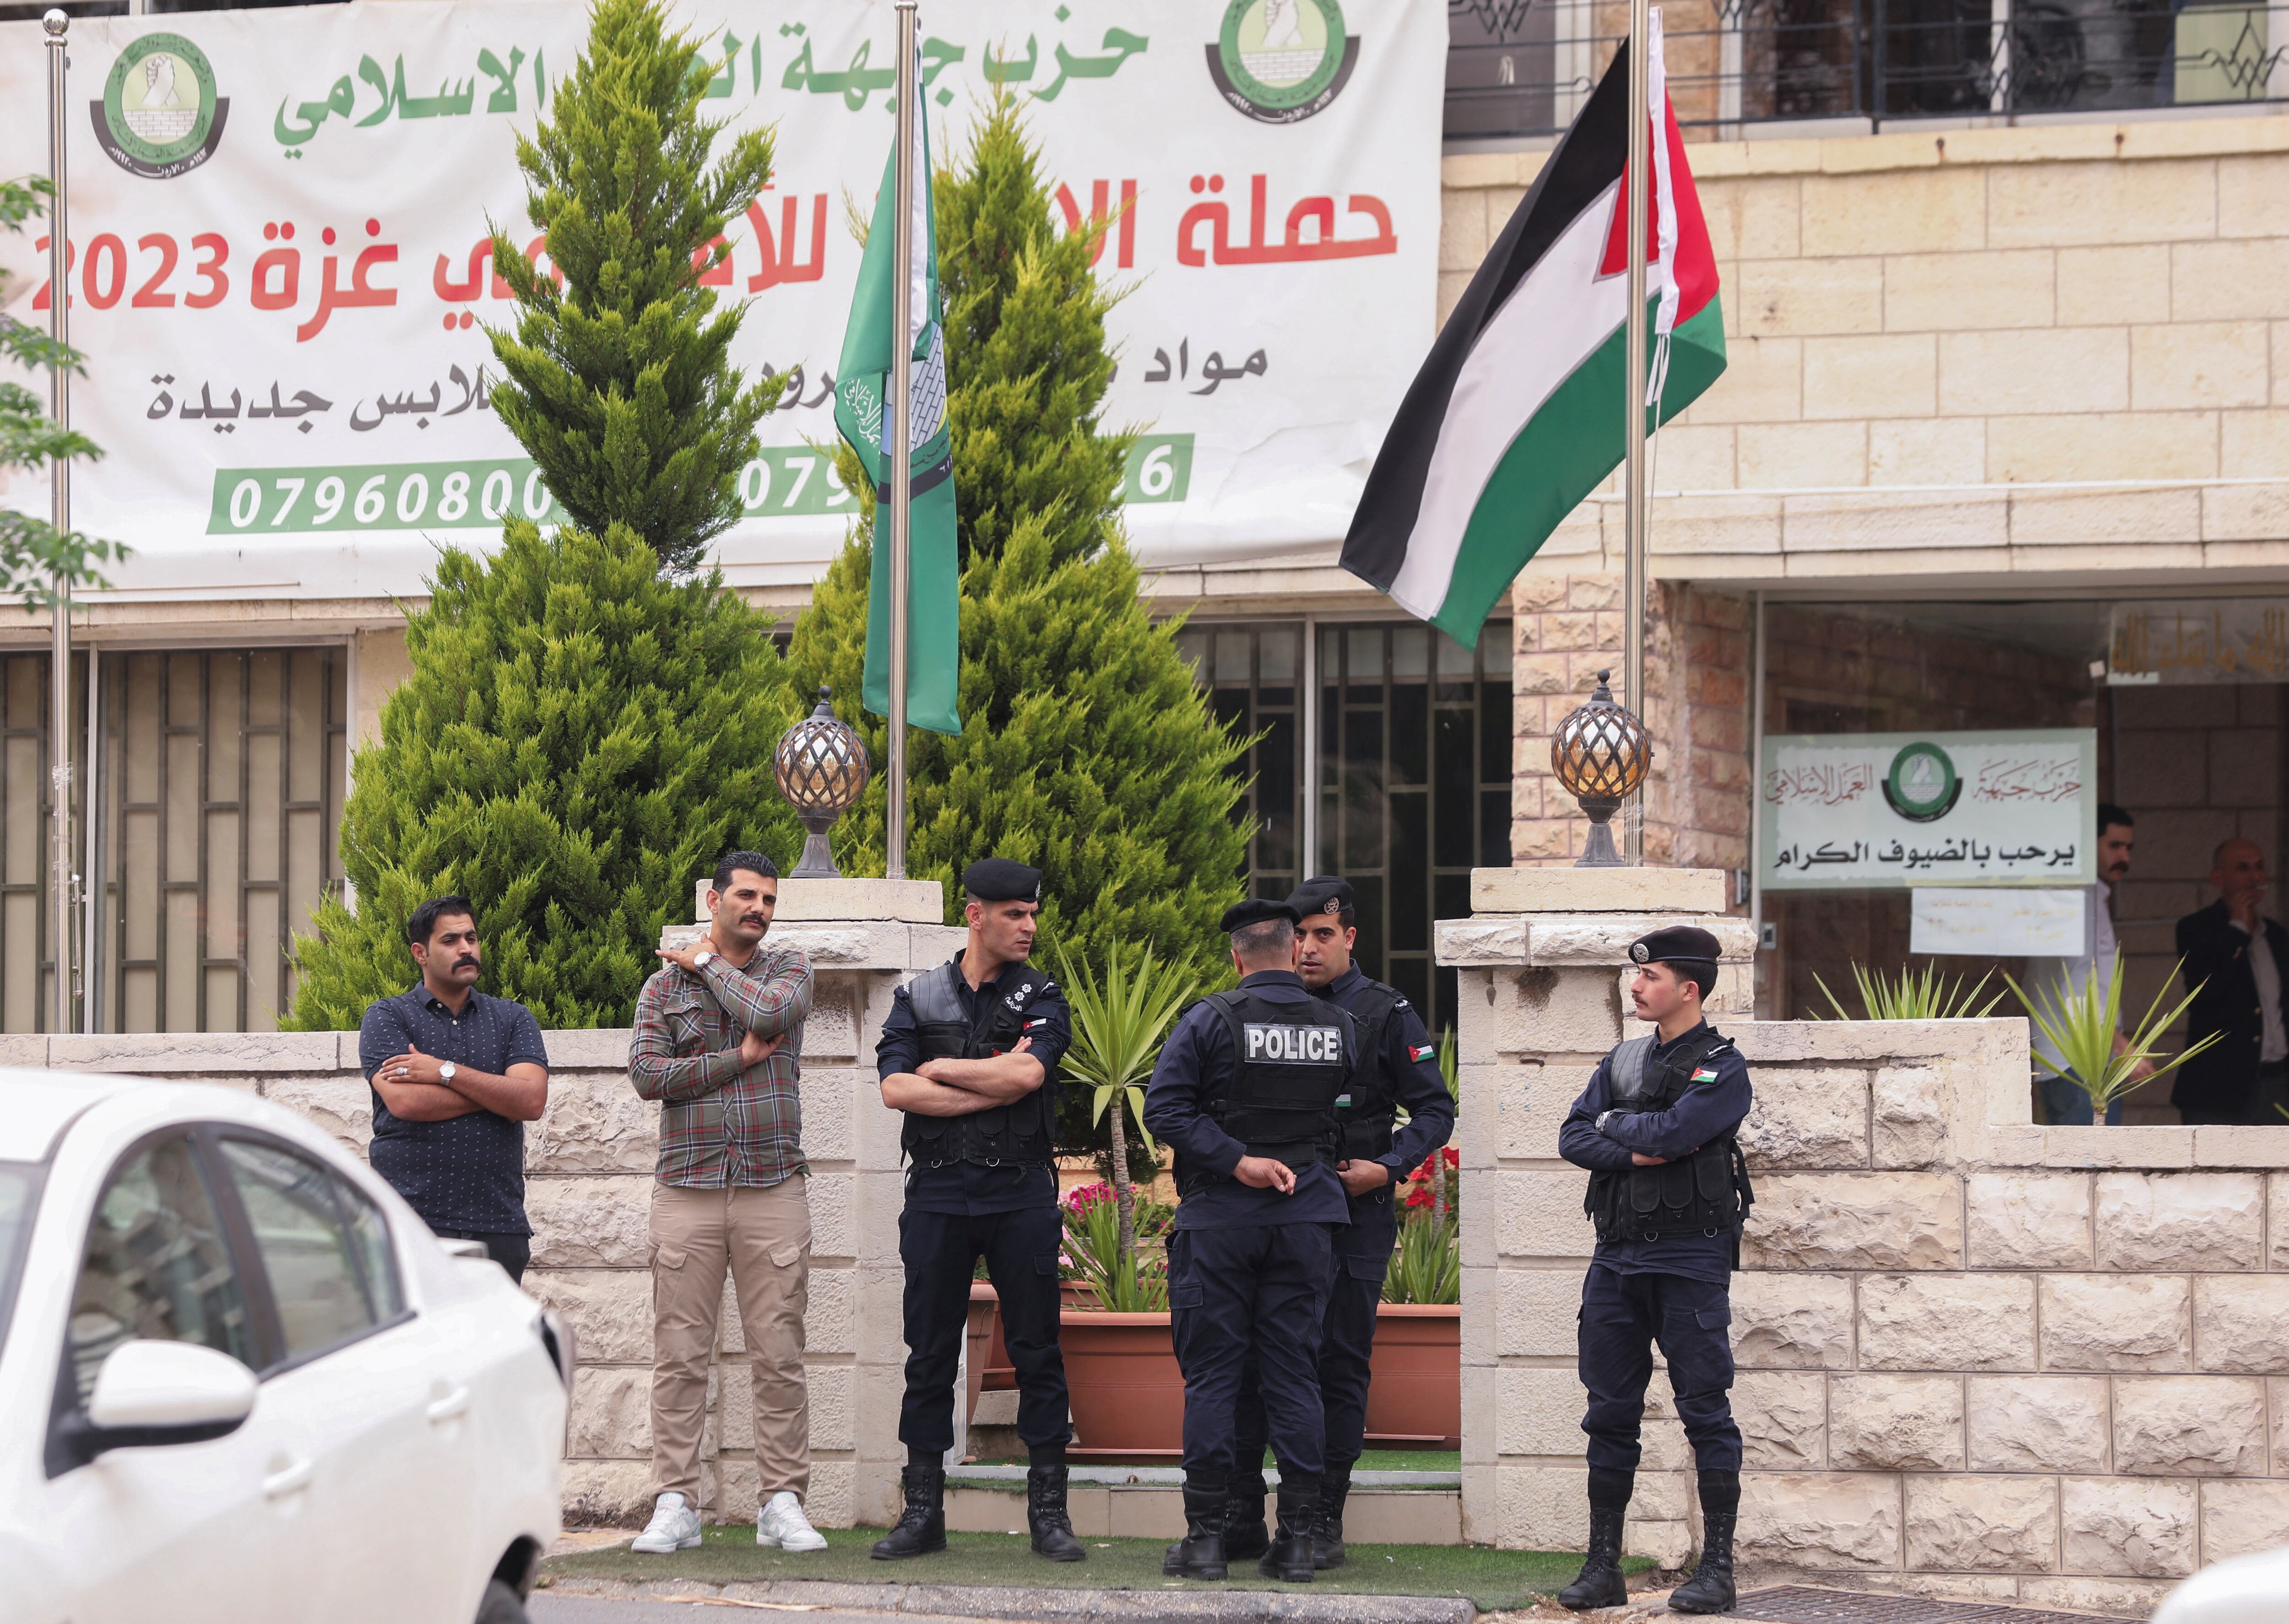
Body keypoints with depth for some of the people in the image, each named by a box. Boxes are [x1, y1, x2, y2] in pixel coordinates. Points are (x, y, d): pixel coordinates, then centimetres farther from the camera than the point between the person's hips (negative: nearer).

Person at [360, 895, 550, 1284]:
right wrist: (496, 1092, -3)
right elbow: (404, 1101, -11)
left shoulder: (513, 1019, 14)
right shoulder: (387, 1018, 6)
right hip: (413, 1220, -3)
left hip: (498, 1223, 3)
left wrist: (446, 1073, -8)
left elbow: (532, 1101, -2)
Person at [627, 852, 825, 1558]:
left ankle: (782, 1503, 3)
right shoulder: (665, 984, 10)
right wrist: (739, 1059, -7)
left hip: (774, 1188, 0)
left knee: (778, 1355, -1)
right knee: (679, 1355, -2)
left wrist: (707, 962, 1)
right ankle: (676, 1505, 1)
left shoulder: (788, 968, 11)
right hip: (688, 1188, 0)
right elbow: (647, 1073, -3)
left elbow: (768, 1012, -12)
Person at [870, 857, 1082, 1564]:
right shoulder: (918, 999, 8)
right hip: (939, 1193, 1)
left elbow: (1028, 1072, -14)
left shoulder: (1040, 999, 6)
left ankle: (1048, 1512, 5)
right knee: (930, 1355, 3)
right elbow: (896, 1089, -6)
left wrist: (942, 1069, -4)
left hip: (1021, 1193, -1)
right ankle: (923, 1512, 9)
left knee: (1038, 1353, 0)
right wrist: (993, 1085, -11)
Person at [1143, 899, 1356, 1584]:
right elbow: (1354, 1118, 8)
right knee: (1294, 1375, 6)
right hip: (1306, 1219, 3)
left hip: (1221, 1217, -3)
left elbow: (1164, 1107, -13)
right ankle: (1296, 1539, 4)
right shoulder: (1340, 1029, 4)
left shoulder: (1211, 1020, -6)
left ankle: (1206, 1535, 1)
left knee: (1211, 1377, 2)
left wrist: (1236, 1162, -14)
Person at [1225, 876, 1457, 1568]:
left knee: (1341, 1368, 0)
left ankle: (1324, 1521, 5)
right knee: (1248, 1363, -1)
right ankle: (1242, 1517, 5)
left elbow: (1435, 1109, 2)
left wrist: (1387, 1167, -12)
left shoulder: (1385, 1014, 2)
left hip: (1354, 1216, -3)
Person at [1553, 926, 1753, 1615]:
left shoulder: (1721, 1066, -5)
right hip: (1618, 1254, 6)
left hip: (1690, 1256, -6)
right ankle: (1603, 1566, 12)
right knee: (1610, 1413, 7)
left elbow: (1674, 1131, -19)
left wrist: (1616, 1123, -1)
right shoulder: (1623, 1061, 15)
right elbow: (1573, 1137, 7)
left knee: (1705, 1410, -4)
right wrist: (1636, 1153, -10)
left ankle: (1717, 1567, -1)